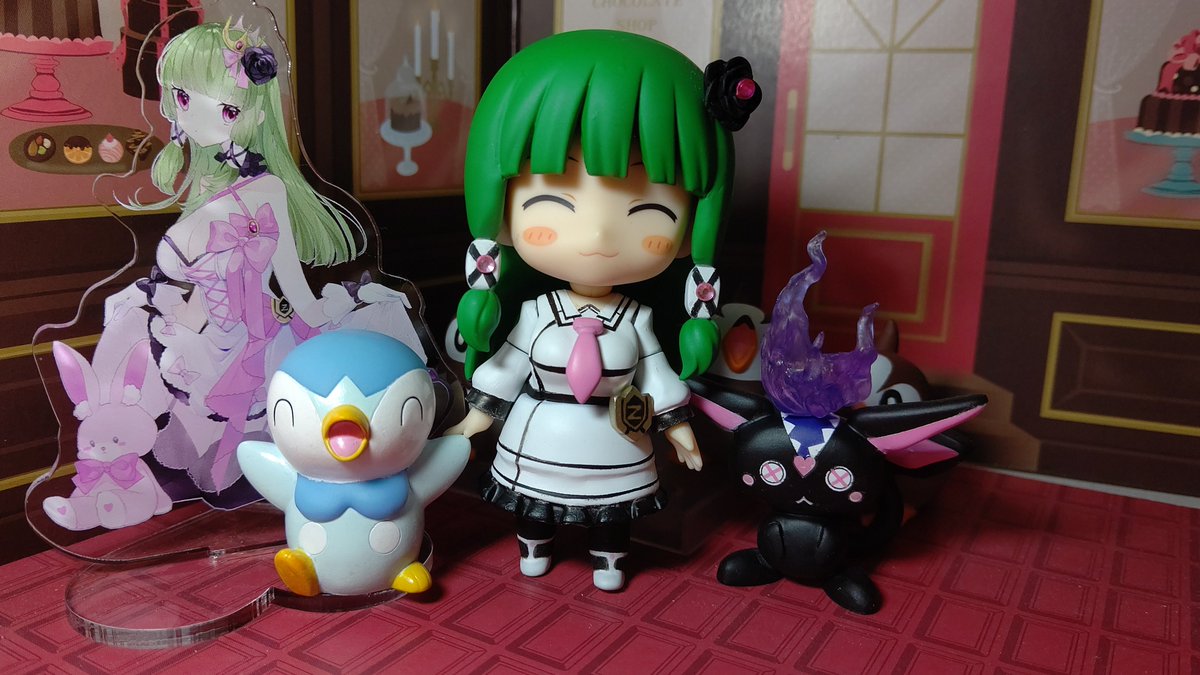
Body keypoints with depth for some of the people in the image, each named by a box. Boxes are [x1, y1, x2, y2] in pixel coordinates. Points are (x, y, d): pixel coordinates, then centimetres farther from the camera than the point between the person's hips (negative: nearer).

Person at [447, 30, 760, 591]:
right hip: (540, 438, 0)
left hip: (613, 444, 0)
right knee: (534, 510, 21)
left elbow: (656, 372, -3)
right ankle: (533, 552, 47)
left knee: (611, 515, 20)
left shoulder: (638, 319, -16)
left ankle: (608, 562, 44)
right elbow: (506, 366, -5)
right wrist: (475, 419, 0)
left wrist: (677, 425, 3)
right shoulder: (534, 312, -17)